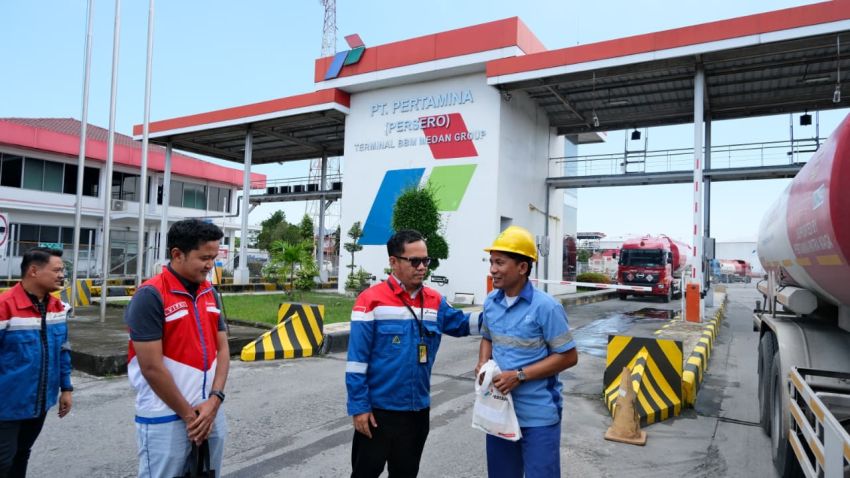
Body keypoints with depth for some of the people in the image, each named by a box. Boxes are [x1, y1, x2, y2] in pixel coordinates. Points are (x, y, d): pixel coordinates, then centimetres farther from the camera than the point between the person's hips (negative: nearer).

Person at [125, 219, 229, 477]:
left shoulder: (210, 293, 6)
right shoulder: (151, 295, -15)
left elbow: (222, 349, 7)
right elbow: (152, 367, -17)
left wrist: (214, 400, -6)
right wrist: (188, 415, -10)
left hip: (210, 413, 6)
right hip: (165, 419, -6)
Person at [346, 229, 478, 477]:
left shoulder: (435, 301, 2)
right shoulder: (372, 300, -14)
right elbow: (357, 360, -13)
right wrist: (359, 407, -13)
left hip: (418, 409, 5)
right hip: (378, 409, -4)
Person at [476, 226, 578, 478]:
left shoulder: (545, 306, -18)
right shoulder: (490, 302, 1)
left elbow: (568, 356, -14)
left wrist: (519, 375, -21)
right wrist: (483, 364, -5)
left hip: (538, 416, -6)